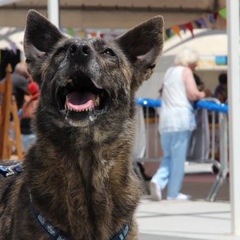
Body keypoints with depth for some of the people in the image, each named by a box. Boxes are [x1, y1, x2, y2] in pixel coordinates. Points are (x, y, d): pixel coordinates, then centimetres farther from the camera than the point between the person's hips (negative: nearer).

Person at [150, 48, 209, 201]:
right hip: (181, 118, -7)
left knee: (169, 156, 14)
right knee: (178, 157, -1)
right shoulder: (186, 71, 0)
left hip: (165, 119, 7)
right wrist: (202, 95, 10)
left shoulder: (169, 72, 21)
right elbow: (193, 94, -11)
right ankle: (173, 193, 0)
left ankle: (158, 180, -10)